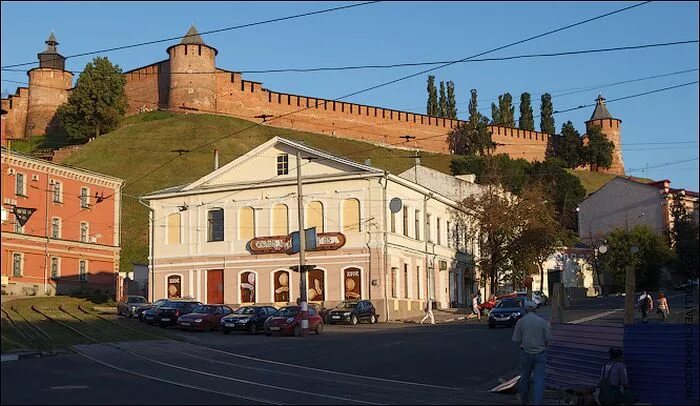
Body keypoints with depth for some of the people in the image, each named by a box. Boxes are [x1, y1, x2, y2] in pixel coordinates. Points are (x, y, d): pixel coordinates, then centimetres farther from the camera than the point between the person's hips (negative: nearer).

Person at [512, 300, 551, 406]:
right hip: (540, 353, 0)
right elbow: (548, 338, -1)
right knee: (539, 379, 0)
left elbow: (516, 339, -5)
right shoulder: (542, 321, -3)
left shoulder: (520, 322, -5)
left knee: (525, 377, 15)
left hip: (526, 353, 0)